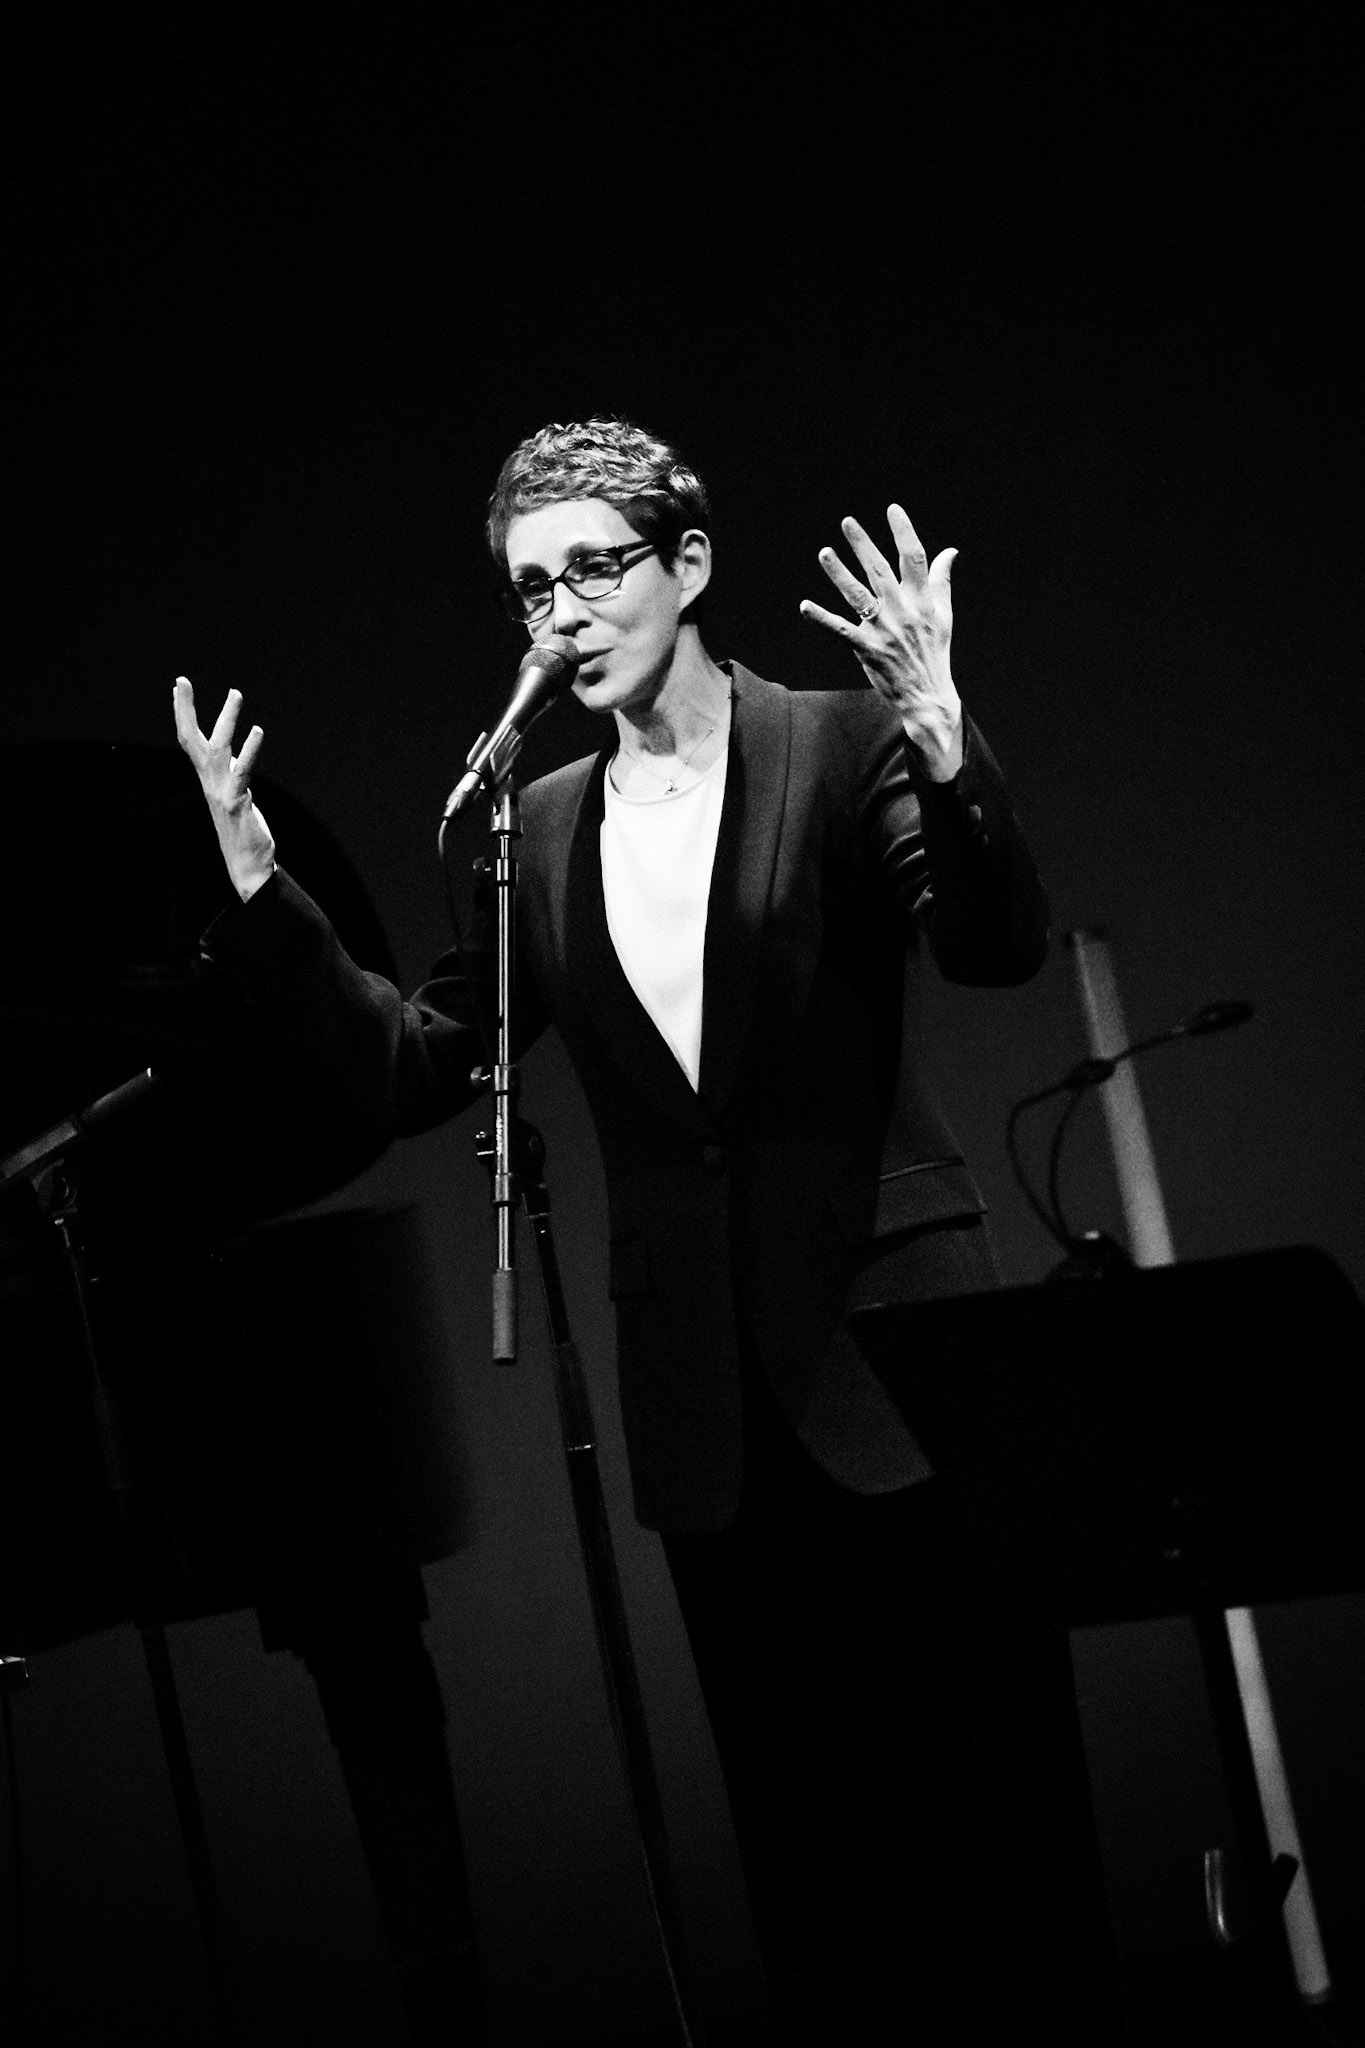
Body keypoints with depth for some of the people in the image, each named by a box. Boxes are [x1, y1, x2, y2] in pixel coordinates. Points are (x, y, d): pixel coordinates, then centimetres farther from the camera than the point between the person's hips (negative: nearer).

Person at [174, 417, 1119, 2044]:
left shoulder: (841, 750, -3)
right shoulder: (535, 833, 9)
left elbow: (998, 948, -16)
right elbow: (414, 1067, 8)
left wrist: (939, 738, -32)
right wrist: (256, 885, -1)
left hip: (888, 1333, -4)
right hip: (704, 1388, 4)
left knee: (986, 1772, -2)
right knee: (796, 1811, 9)